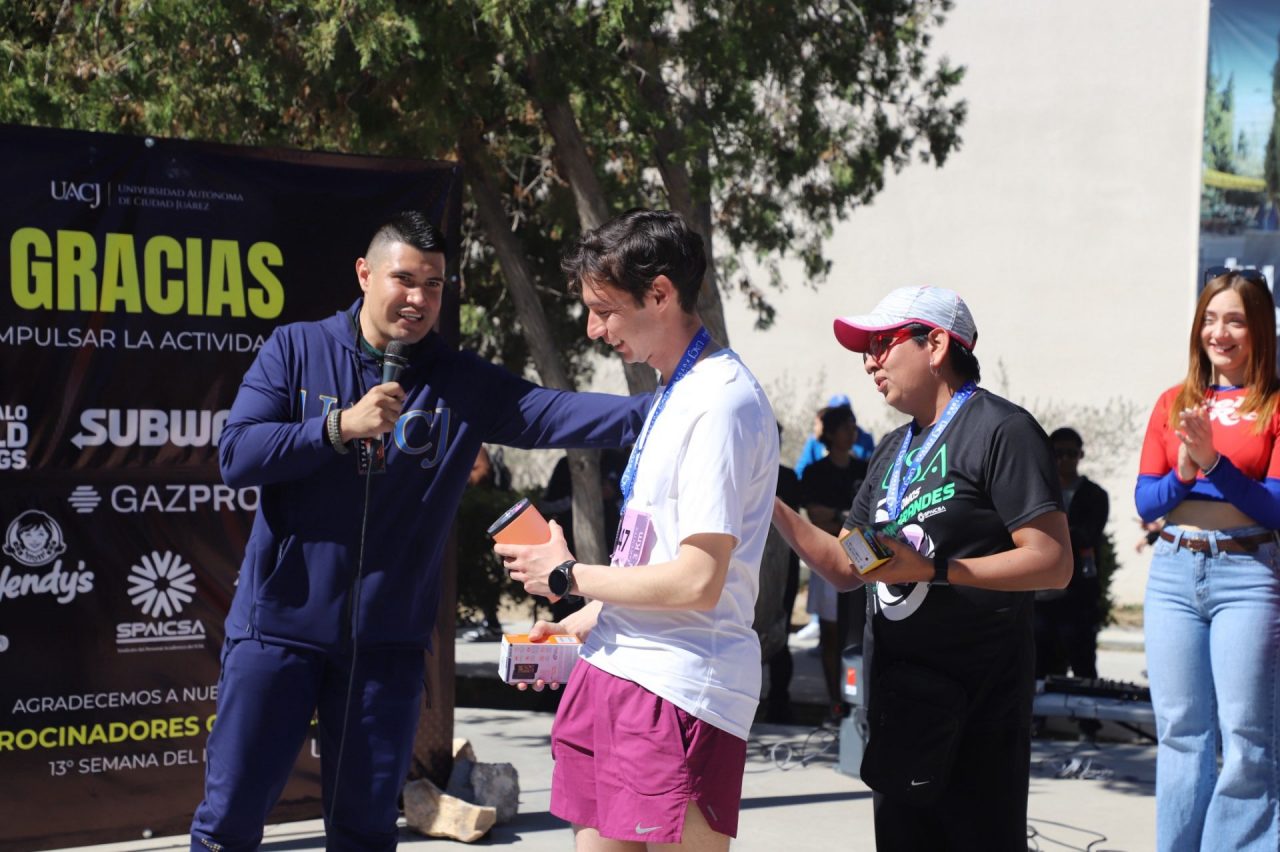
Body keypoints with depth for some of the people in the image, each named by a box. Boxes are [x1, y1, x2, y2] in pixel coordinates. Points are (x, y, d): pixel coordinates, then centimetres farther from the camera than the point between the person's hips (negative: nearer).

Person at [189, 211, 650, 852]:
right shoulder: (295, 350, 1)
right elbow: (236, 455, -8)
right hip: (279, 625, -1)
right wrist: (342, 425, -18)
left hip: (387, 638, 2)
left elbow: (557, 414, -12)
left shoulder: (464, 385, 2)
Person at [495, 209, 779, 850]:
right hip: (616, 670, 9)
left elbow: (697, 581, -20)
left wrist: (567, 576, -9)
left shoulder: (722, 402, -15)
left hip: (679, 688, -9)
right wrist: (579, 624, 17)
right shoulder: (674, 394, 16)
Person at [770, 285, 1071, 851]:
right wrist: (774, 510, 4)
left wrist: (932, 570, -22)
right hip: (898, 698, 8)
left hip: (976, 705, -8)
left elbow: (1053, 563, -17)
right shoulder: (893, 450, 18)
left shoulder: (999, 430, -9)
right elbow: (846, 569, 17)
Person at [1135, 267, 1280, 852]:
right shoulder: (1174, 403, 12)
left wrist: (1215, 462, -19)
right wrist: (1185, 472, -11)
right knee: (1179, 733, 8)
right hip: (1173, 571, 4)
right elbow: (1144, 501, 8)